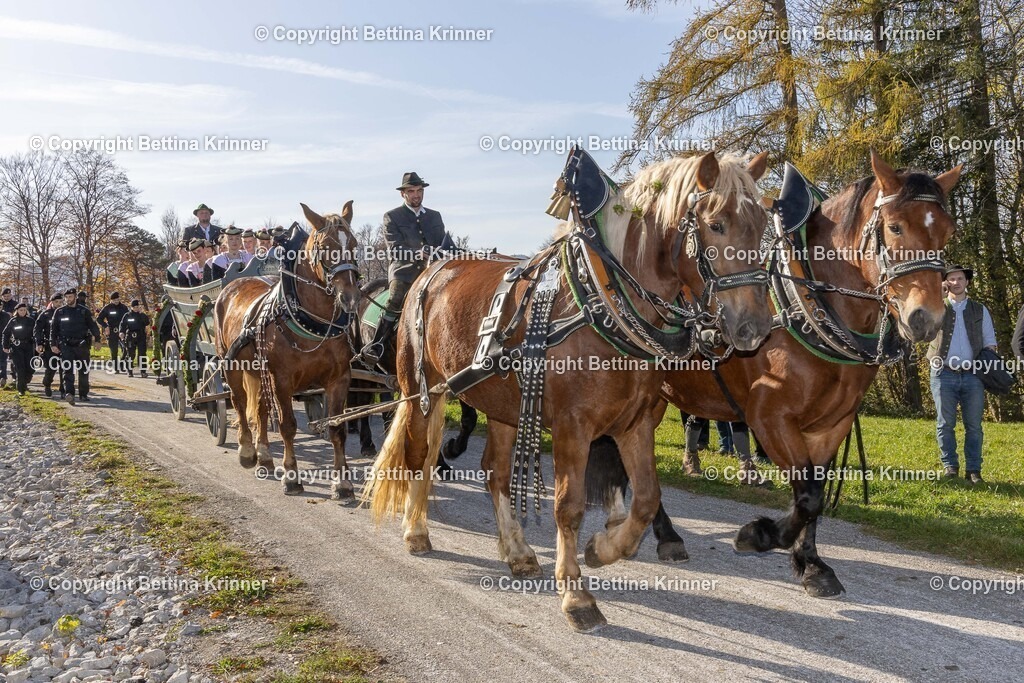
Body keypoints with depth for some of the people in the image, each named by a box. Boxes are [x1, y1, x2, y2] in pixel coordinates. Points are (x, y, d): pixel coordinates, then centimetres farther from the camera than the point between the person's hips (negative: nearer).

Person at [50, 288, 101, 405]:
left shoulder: (84, 311, 5)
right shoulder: (60, 312, 6)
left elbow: (93, 326, 6)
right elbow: (53, 329, 7)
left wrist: (97, 339, -2)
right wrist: (53, 344, 0)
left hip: (82, 345, 1)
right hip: (66, 346, -1)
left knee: (83, 370, 7)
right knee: (67, 369, -13)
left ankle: (83, 394, 18)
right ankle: (69, 393, -24)